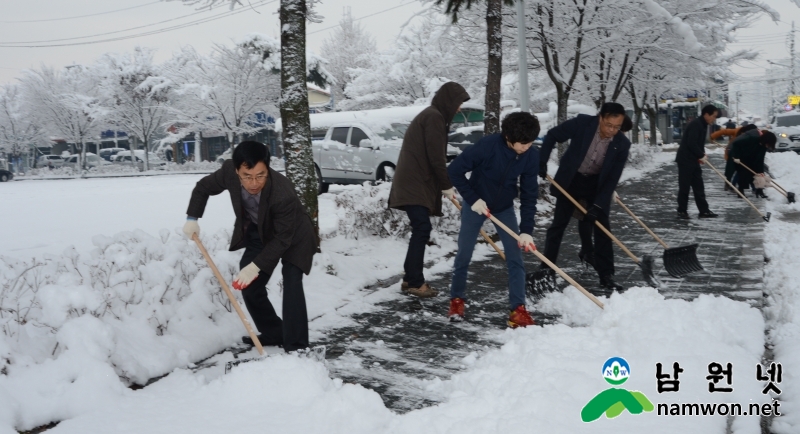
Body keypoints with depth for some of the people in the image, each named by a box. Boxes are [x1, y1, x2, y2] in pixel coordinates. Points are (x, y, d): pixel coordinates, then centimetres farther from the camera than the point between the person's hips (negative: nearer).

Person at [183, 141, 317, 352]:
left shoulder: (284, 194, -41)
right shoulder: (229, 172, -28)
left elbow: (282, 238, -31)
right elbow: (203, 187, -6)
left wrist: (256, 265, -35)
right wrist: (192, 218, -15)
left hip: (293, 236, -5)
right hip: (259, 234, 6)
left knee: (291, 283, -20)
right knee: (249, 285, 5)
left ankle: (296, 346, -14)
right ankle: (273, 333, 23)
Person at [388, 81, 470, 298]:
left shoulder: (433, 116, 21)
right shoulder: (434, 117, -12)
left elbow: (435, 155, 22)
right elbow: (436, 157, -16)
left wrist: (443, 184, 18)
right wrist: (447, 185, -8)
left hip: (416, 181, 10)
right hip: (414, 182, -10)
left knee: (420, 230, 10)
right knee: (422, 229, -12)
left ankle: (410, 278, 13)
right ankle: (415, 282, -11)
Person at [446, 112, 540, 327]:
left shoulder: (531, 156, -18)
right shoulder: (487, 145, -30)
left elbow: (529, 194, -12)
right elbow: (454, 171, -22)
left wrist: (526, 230, -18)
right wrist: (472, 199, -23)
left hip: (504, 208, 3)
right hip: (475, 204, -3)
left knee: (515, 258, -4)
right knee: (464, 255, 5)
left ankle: (518, 310, 0)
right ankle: (457, 301, 25)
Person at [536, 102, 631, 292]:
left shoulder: (622, 144, -19)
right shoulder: (582, 123, -24)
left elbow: (612, 179, -16)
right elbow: (552, 136, -10)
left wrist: (598, 205, -22)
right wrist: (541, 162, -17)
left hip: (597, 185, 1)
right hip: (570, 180, -1)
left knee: (602, 228, -3)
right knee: (558, 224, 3)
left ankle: (606, 276, 5)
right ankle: (546, 268, 15)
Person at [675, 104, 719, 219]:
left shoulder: (703, 125, 13)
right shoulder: (696, 125, -18)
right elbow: (691, 143, -25)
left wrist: (701, 155, 3)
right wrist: (701, 155, -15)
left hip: (693, 160, 10)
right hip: (685, 160, -10)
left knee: (699, 186, 10)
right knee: (684, 186, -3)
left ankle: (704, 211, 13)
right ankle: (682, 211, 6)